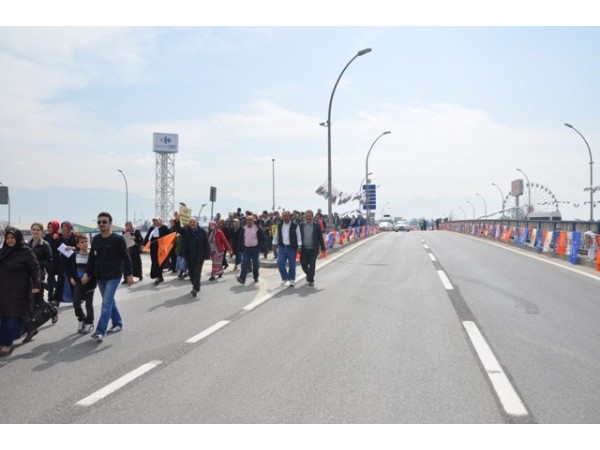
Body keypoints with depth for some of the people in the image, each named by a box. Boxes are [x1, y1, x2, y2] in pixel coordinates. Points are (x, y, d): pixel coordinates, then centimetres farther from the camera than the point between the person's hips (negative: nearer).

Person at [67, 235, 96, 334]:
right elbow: (69, 267, 12)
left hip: (89, 283, -3)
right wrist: (71, 278, 1)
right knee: (76, 303, -2)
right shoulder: (74, 256, 1)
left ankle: (89, 323, 18)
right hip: (78, 282, 3)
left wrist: (89, 278, -14)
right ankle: (82, 320, 21)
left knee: (89, 304, 5)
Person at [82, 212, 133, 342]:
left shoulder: (118, 239, -9)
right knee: (109, 301, 16)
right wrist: (87, 273, 8)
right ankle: (118, 323, 31)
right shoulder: (96, 239, 7)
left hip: (113, 276, -6)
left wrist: (129, 274, -9)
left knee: (106, 303, -11)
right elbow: (91, 258, 13)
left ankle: (100, 331, -12)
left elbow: (126, 258, -7)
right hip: (100, 276, 6)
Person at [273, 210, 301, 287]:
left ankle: (291, 280, 20)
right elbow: (276, 236, 15)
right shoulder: (279, 226, 7)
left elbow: (299, 237, -5)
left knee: (292, 265, 4)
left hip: (292, 248, -3)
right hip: (281, 247, 3)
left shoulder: (295, 226, -4)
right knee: (280, 263, -8)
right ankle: (285, 278, 9)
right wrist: (274, 245, 14)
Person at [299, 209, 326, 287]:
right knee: (303, 264, 5)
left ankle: (311, 280, 16)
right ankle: (308, 274, 35)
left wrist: (323, 248, -1)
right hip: (304, 249, 2)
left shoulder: (317, 226, -1)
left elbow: (320, 238, 0)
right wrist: (298, 247, 0)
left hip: (313, 249, -2)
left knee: (312, 265, 2)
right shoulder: (301, 226, 3)